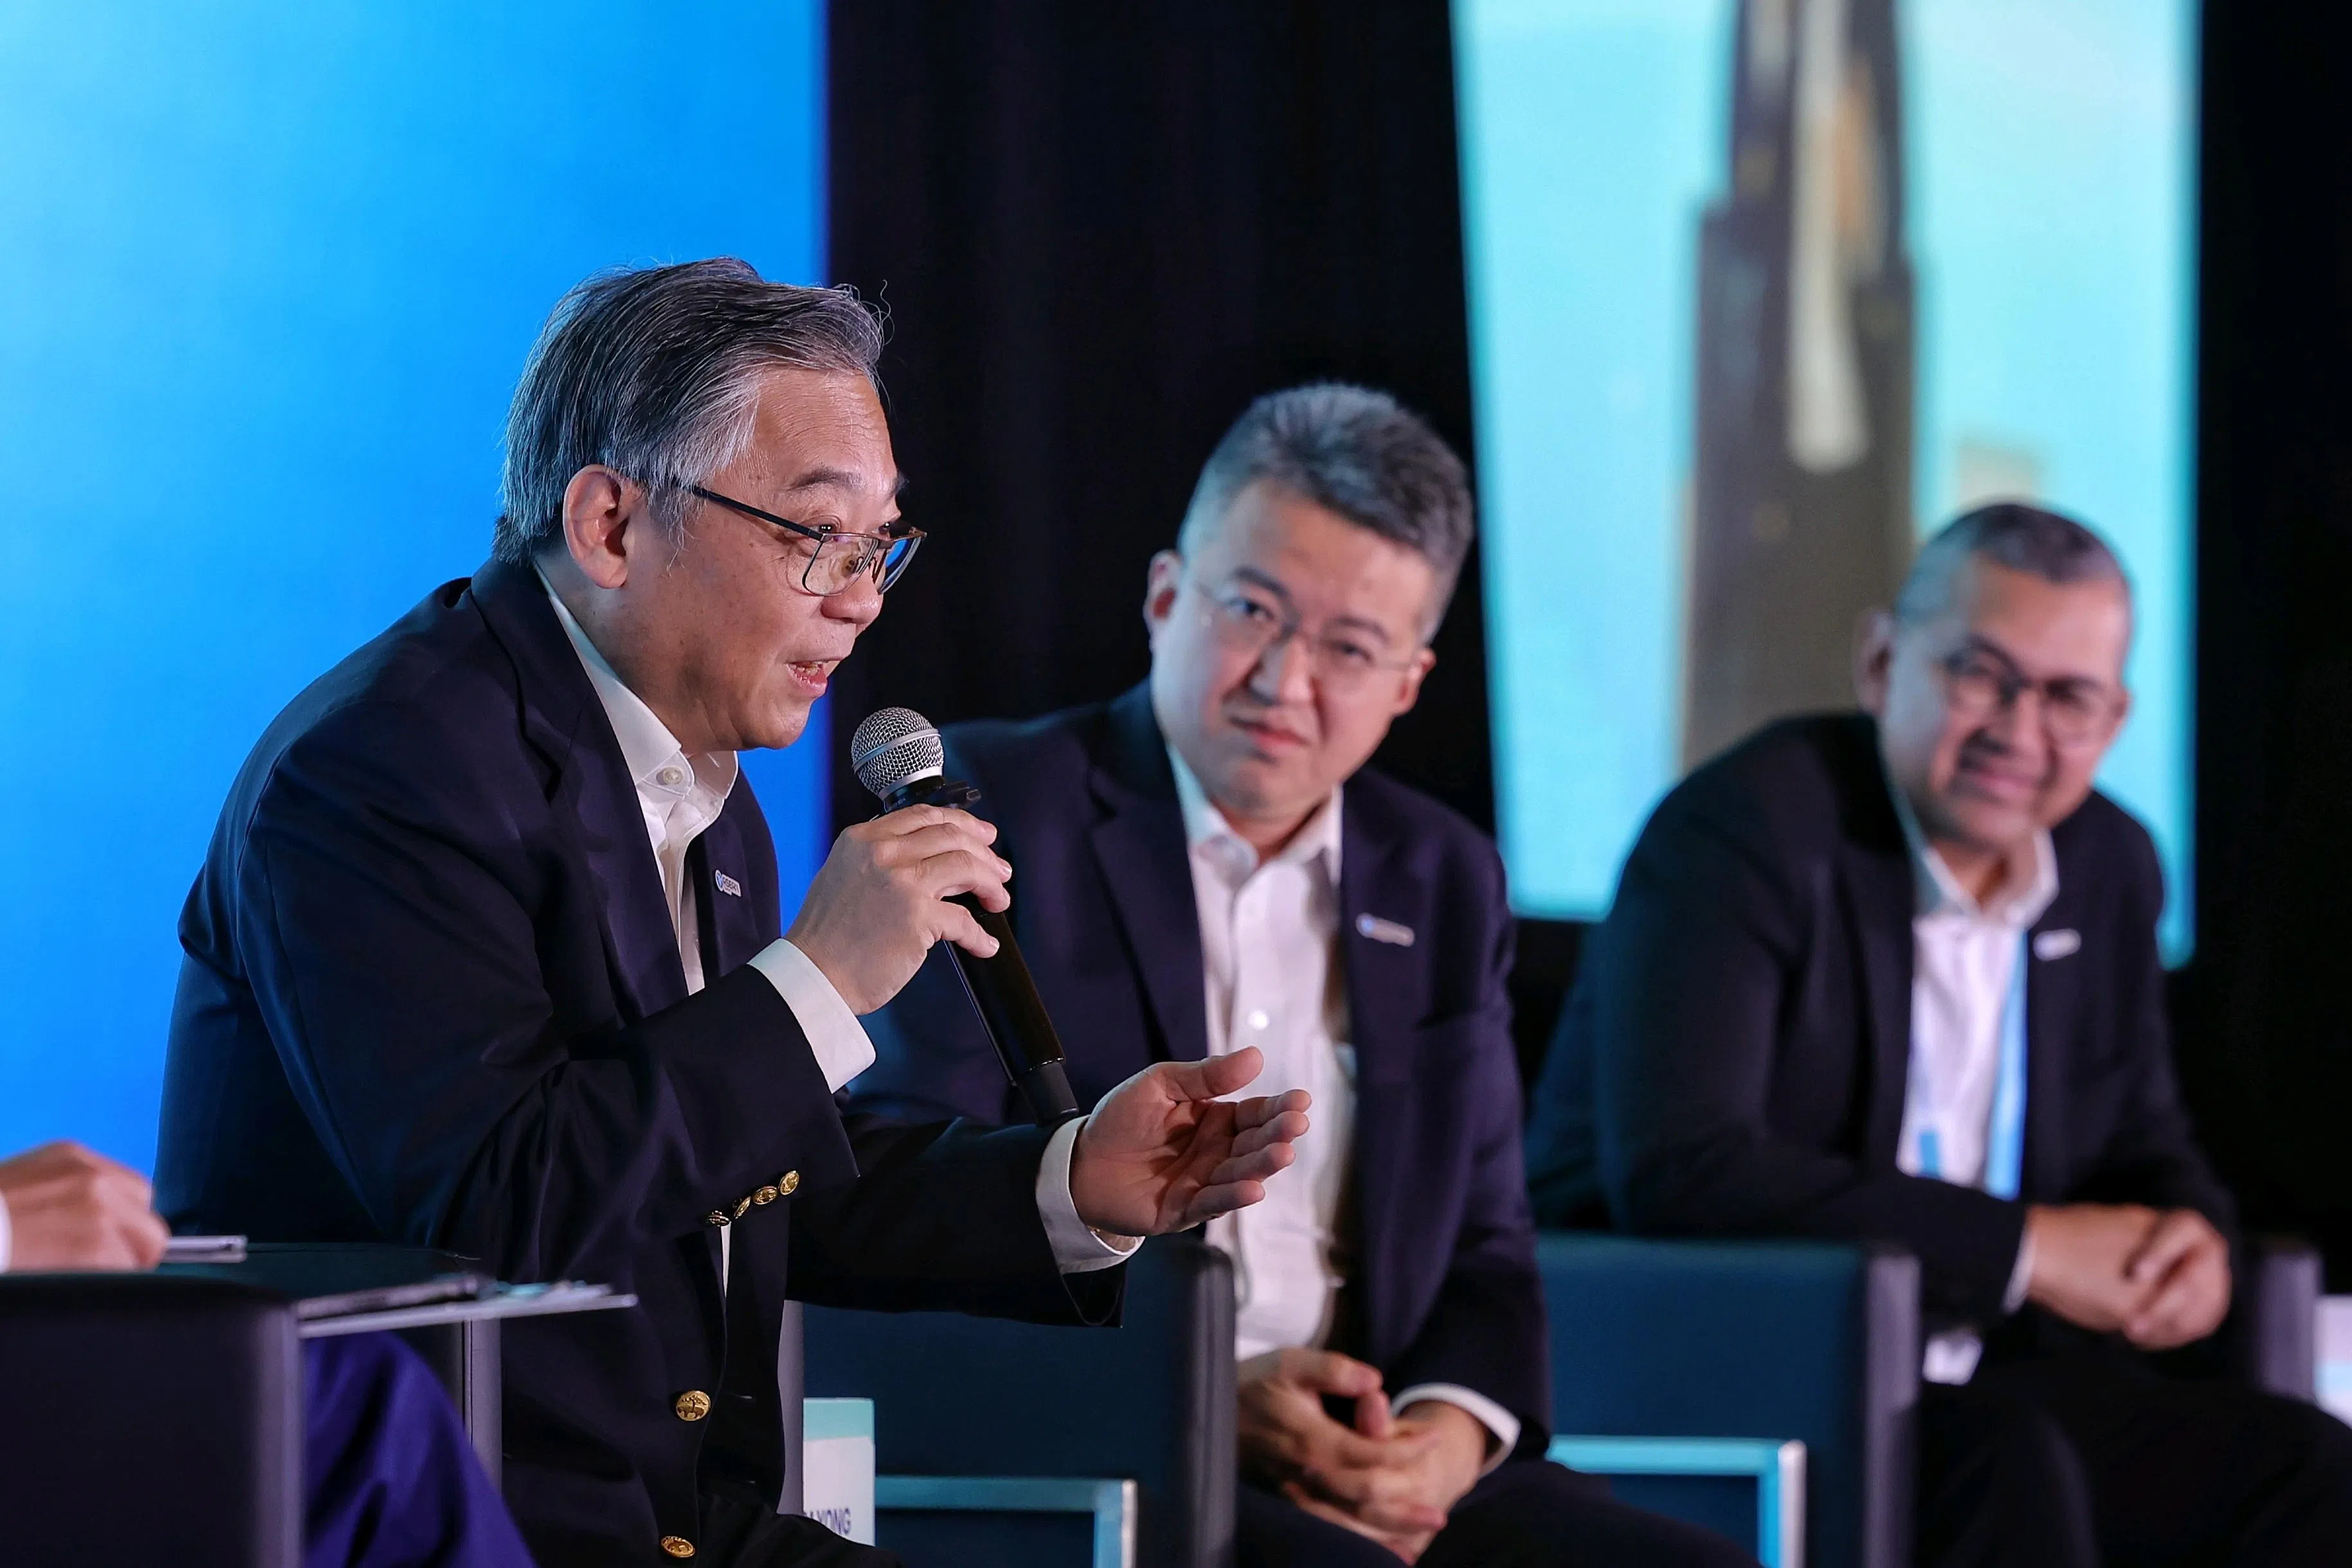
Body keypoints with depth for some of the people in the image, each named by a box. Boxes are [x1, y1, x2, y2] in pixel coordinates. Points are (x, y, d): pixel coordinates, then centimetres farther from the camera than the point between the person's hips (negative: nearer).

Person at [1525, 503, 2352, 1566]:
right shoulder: (1743, 831, -14)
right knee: (2010, 1467, -34)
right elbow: (1676, 1173, -25)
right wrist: (2025, 1248, -21)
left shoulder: (2108, 868, 10)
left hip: (1977, 1378, 7)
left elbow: (2142, 1146, 22)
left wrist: (2187, 1239, -6)